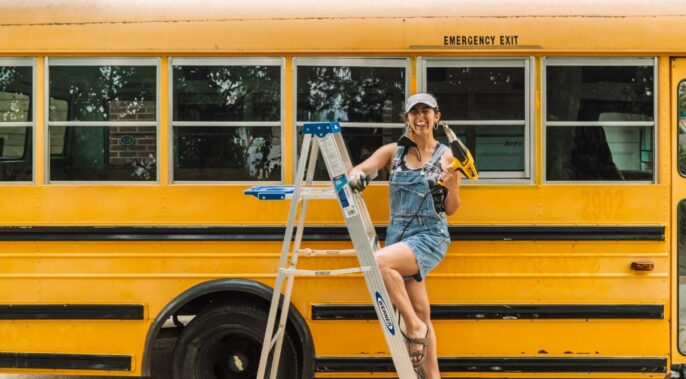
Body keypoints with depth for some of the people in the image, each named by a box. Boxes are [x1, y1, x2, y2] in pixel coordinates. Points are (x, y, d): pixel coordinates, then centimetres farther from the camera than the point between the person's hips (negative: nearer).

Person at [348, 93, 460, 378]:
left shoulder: (447, 157, 0)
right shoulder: (393, 152, 7)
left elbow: (451, 209, 3)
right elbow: (361, 169, -4)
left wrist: (452, 187, -16)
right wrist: (355, 174, -27)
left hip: (429, 237, -4)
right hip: (399, 236, 4)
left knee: (380, 262, -30)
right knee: (421, 311, 5)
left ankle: (414, 326, -12)